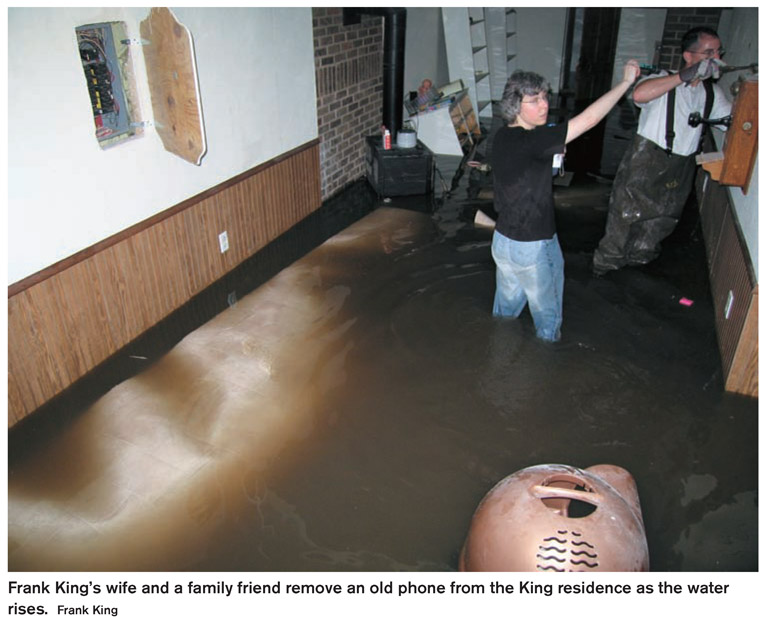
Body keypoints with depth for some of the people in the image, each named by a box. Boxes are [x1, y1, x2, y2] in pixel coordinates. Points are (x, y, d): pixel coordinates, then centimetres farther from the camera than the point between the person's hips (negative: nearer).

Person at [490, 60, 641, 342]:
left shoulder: (502, 137, 1)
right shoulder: (530, 141, -26)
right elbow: (589, 118, -28)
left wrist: (549, 154, 5)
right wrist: (627, 80, -19)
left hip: (502, 240, 8)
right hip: (533, 247, -8)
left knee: (506, 307, 26)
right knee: (547, 315, 16)